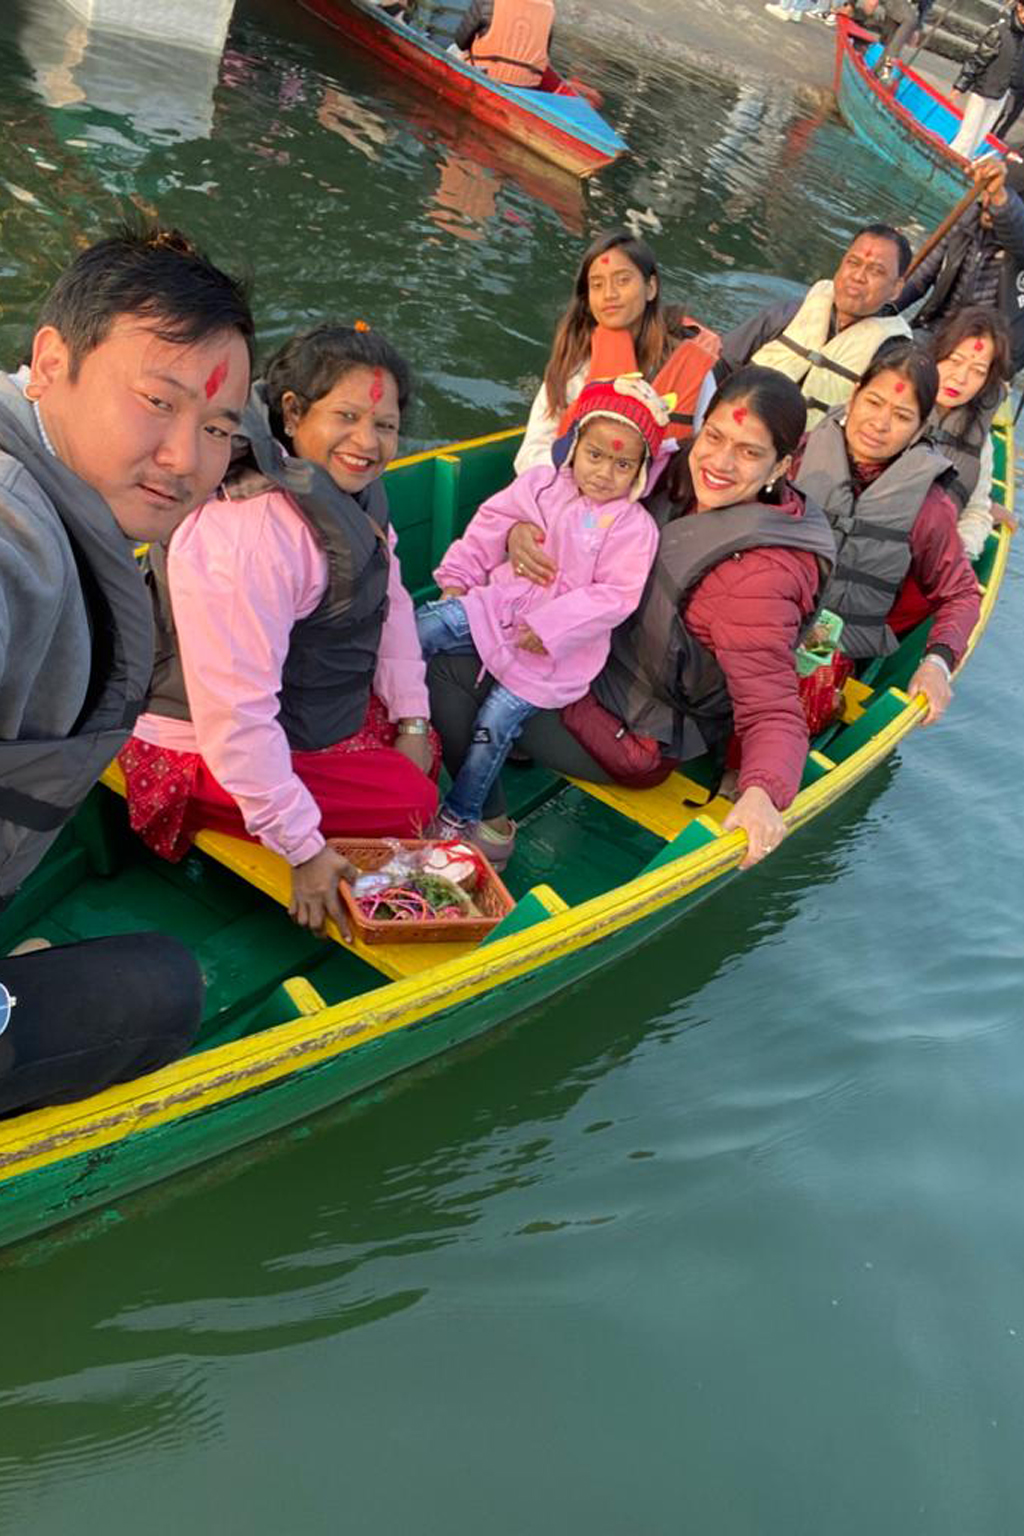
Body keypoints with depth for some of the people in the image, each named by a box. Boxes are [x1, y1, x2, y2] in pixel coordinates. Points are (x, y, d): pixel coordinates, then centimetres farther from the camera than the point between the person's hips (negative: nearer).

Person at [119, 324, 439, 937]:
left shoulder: (352, 490, -1)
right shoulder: (243, 536, -33)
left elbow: (390, 599, 9)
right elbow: (235, 717, -33)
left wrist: (412, 721, 2)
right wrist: (304, 848, -29)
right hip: (202, 754, -9)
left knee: (423, 754, 4)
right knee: (412, 802, -12)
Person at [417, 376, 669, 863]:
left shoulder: (632, 526, -7)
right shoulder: (540, 484, 7)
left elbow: (615, 595, -15)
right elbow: (490, 525, 16)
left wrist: (550, 626, -21)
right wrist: (458, 578, 10)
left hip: (553, 646, -5)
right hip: (499, 604, 5)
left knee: (496, 723, -12)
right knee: (420, 628, -14)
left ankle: (459, 816, 3)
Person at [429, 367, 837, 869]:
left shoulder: (760, 576, -30)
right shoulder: (678, 480, -8)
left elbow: (773, 714, -31)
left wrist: (761, 794, -51)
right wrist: (522, 529, -20)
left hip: (635, 737, -8)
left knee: (446, 666, -10)